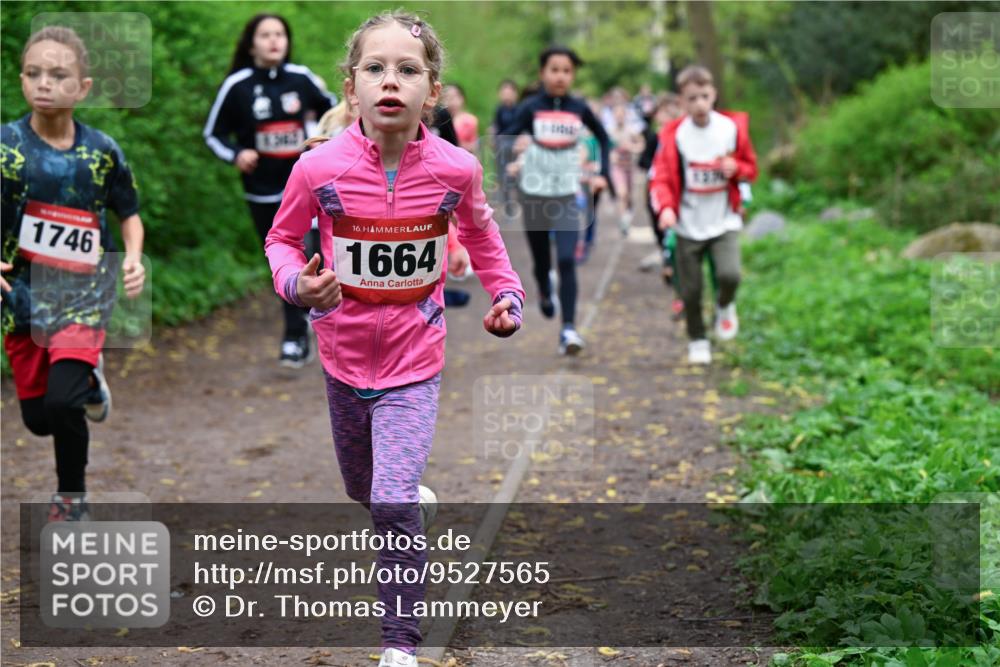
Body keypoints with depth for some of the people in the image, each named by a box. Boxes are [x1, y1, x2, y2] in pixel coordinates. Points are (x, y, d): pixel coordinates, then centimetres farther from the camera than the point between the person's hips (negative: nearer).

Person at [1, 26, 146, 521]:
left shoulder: (102, 151, -5)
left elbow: (128, 213, 9)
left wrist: (134, 258, -10)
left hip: (84, 293, -1)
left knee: (62, 403, -19)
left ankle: (71, 494, 9)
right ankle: (87, 377, 43)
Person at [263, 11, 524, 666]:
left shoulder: (456, 169, -15)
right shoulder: (319, 168, -18)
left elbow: (479, 229, 9)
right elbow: (283, 237, 0)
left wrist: (507, 293, -2)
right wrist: (297, 283, -21)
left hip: (414, 363, -2)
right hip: (345, 357, 2)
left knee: (393, 503, -16)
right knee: (362, 489, 23)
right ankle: (420, 503, 59)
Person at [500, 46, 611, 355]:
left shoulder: (579, 108, 0)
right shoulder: (531, 107, -7)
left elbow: (603, 137, 16)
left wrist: (603, 174, 8)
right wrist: (506, 166, -33)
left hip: (567, 196, 0)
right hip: (534, 194, 0)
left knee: (567, 261, -16)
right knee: (541, 261, 13)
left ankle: (568, 329, -17)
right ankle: (545, 293, 49)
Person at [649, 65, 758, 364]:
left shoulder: (733, 127, -3)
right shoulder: (673, 135, -9)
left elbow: (751, 168, 9)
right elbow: (660, 178, -10)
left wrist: (736, 169, -15)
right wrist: (665, 208, -29)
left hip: (724, 222, 0)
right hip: (688, 225, 0)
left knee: (729, 275, -20)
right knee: (691, 289, 5)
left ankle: (725, 306, 14)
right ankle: (697, 340, 28)